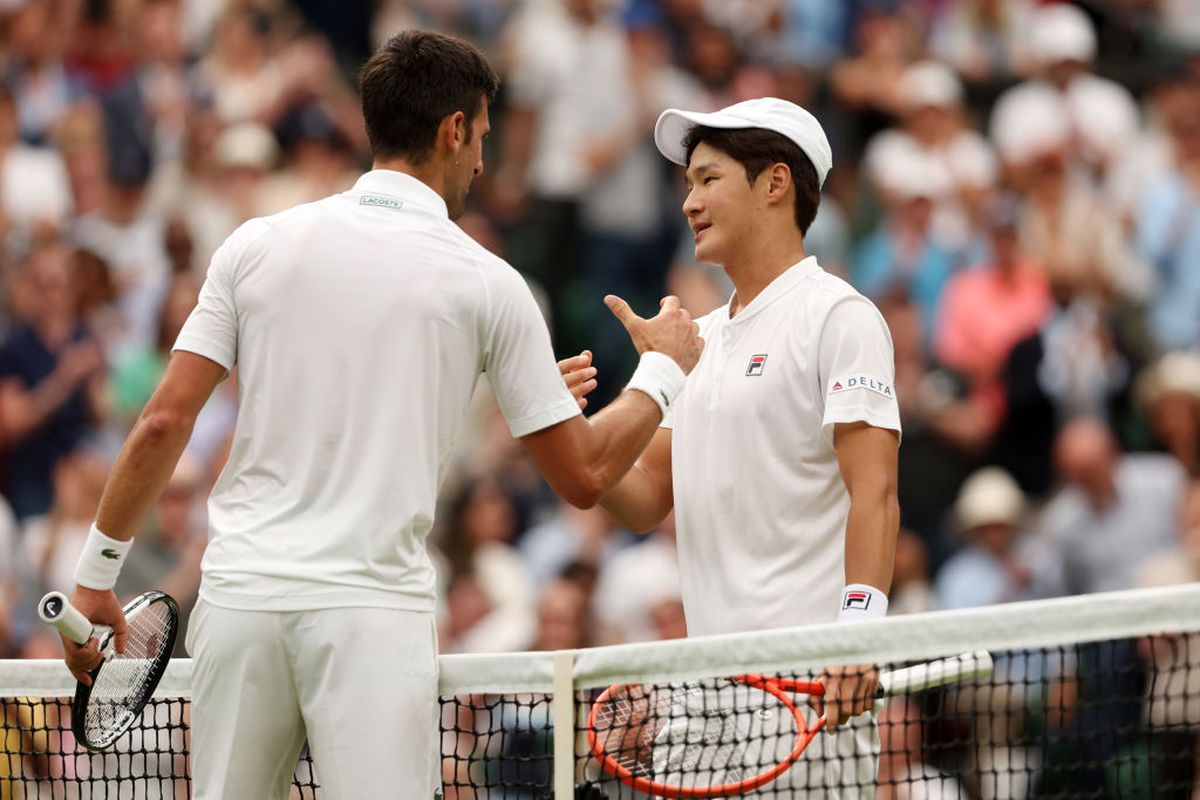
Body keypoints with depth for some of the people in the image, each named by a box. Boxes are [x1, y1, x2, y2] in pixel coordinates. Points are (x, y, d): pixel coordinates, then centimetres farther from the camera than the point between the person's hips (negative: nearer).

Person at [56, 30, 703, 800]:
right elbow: (584, 474, 6)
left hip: (239, 593, 3)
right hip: (373, 610, -3)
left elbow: (164, 424, 3)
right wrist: (664, 369, 23)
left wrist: (95, 577, 11)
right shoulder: (485, 283, 2)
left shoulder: (258, 245, 7)